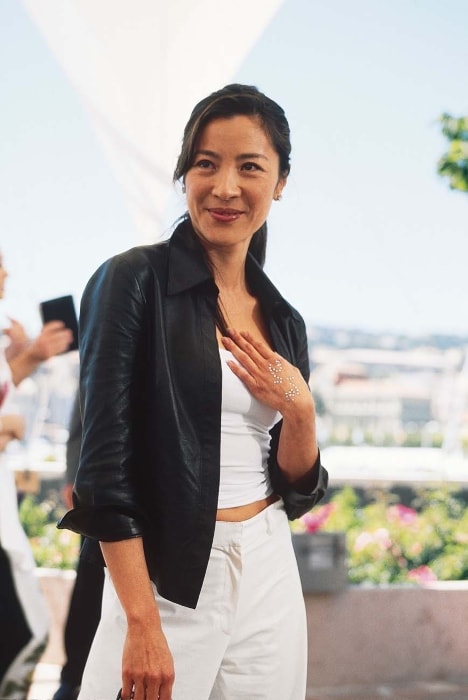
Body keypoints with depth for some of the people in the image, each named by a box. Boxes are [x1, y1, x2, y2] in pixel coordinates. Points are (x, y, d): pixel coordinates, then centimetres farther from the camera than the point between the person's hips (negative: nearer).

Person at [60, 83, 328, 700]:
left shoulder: (284, 321, 9)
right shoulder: (134, 280, -8)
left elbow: (298, 487, 12)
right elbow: (106, 459, -13)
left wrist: (300, 412, -8)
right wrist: (143, 624, -18)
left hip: (269, 577, 5)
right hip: (168, 576, -5)